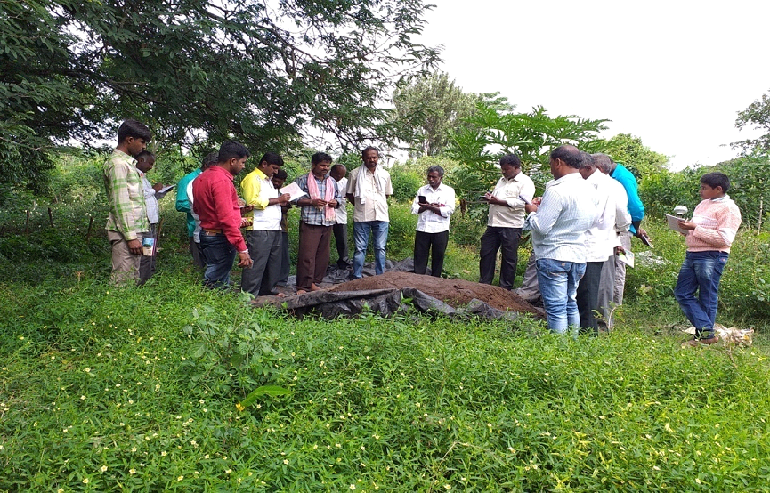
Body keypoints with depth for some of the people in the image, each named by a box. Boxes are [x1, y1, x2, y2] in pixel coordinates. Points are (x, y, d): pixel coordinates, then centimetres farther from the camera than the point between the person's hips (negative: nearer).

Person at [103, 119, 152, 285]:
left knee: (133, 280, 10)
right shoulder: (117, 163, -9)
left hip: (134, 231, 10)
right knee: (123, 283, -9)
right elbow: (120, 203, -16)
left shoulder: (127, 162, 21)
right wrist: (131, 236, -19)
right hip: (125, 233, -10)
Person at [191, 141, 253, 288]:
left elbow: (197, 208, 25)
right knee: (218, 286, -7)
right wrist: (242, 248, -23)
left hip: (206, 233, 10)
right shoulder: (222, 180, -17)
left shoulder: (201, 178, 14)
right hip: (220, 239, -10)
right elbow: (226, 218, -23)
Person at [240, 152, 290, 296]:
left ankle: (267, 291, 22)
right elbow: (253, 201, -19)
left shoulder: (268, 180, 25)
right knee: (256, 264, -9)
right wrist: (278, 200, -14)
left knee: (273, 263, 12)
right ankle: (249, 295, -4)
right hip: (259, 229, -10)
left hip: (274, 228, 10)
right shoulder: (252, 179, -6)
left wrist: (282, 202, 13)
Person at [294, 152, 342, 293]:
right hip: (310, 223, -6)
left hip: (328, 223, 6)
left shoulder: (332, 181, 18)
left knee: (323, 255, 8)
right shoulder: (302, 180, 2)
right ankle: (302, 286, -5)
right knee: (307, 255, -10)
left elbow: (339, 197, 27)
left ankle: (314, 282, 19)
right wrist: (311, 201, -14)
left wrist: (336, 202, 3)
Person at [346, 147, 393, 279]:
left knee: (380, 248, 7)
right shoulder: (355, 173, 1)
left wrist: (377, 202, 13)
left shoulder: (385, 174, 8)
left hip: (381, 216, 2)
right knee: (360, 248, 3)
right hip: (361, 217, -2)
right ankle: (357, 278, 10)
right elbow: (349, 194, 9)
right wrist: (360, 205, 5)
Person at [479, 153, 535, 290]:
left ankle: (505, 288, 13)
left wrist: (499, 201, -20)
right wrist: (490, 196, 5)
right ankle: (484, 283, 21)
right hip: (493, 224, 7)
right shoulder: (502, 180, 20)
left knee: (509, 258, 3)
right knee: (486, 253, 9)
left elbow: (522, 202, -18)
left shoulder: (525, 182, -4)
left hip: (511, 227, -7)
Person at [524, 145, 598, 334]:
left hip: (554, 257, -8)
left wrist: (532, 211, 1)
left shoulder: (557, 191, -19)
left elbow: (541, 226, -21)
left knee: (556, 309, -1)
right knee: (570, 304, 19)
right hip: (578, 256, 9)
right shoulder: (588, 191, 8)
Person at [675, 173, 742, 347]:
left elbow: (724, 238, -19)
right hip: (692, 254, 9)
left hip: (712, 257, -9)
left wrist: (695, 228, -20)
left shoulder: (728, 209, -8)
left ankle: (705, 335, 9)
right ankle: (705, 330, 9)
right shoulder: (703, 205, 18)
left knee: (707, 299, -1)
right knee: (682, 293, 5)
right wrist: (686, 227, 6)